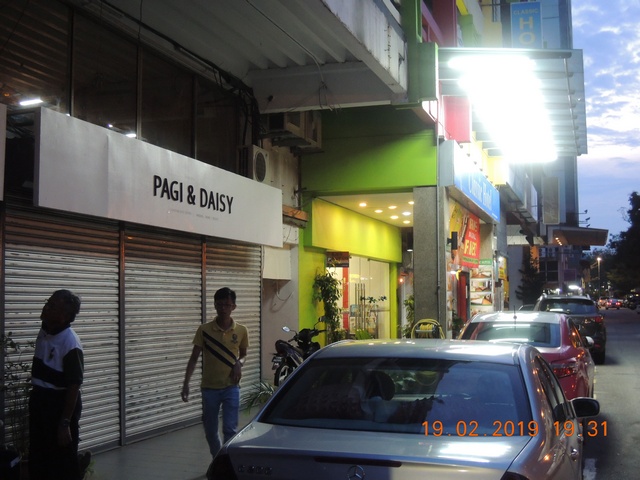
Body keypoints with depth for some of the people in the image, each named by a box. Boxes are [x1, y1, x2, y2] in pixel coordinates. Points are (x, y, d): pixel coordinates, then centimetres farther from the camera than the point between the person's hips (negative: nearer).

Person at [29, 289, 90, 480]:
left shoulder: (70, 343, -23)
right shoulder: (44, 331, 2)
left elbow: (74, 386, -22)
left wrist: (65, 423, -21)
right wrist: (36, 395, 21)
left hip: (60, 403, -8)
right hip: (39, 399, 8)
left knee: (63, 461, 3)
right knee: (37, 457, 18)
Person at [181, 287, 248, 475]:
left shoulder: (241, 331, -3)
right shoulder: (204, 330, -6)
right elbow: (194, 358, -3)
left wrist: (239, 364, -10)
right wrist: (186, 383, -12)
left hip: (231, 387, -1)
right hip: (209, 388, 1)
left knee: (230, 429, -7)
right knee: (210, 430, 11)